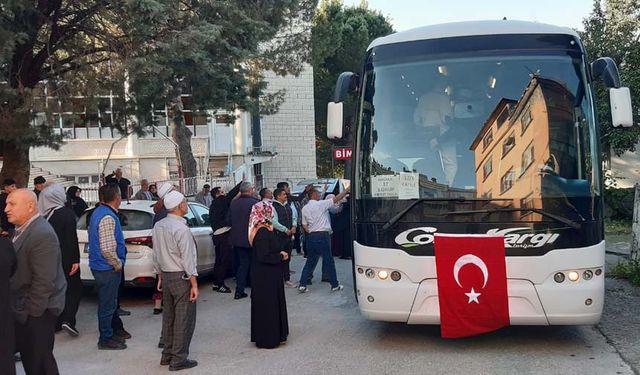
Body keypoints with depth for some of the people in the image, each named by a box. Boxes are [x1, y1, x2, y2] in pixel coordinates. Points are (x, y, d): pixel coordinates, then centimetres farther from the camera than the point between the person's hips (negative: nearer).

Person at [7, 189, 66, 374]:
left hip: (37, 311, -9)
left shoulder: (42, 234, -23)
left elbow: (44, 281, -24)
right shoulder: (22, 230, 7)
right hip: (23, 308, 9)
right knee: (28, 356, 19)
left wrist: (31, 312, -19)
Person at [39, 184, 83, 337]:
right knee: (74, 289, 6)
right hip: (66, 259, -5)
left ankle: (55, 324, 19)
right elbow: (72, 238, -18)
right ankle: (68, 319, -9)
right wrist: (75, 260, -15)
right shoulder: (67, 213, -14)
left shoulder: (44, 215, 2)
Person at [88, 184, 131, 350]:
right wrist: (118, 264, -15)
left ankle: (116, 329, 38)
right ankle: (106, 339, 13)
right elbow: (107, 249, -29)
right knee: (107, 303, 2)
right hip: (108, 268, -10)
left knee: (110, 301, 23)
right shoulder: (107, 217, -24)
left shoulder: (99, 212, 9)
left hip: (100, 266, 10)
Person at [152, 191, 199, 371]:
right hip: (182, 277, -8)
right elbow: (188, 259, -18)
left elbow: (156, 254, 12)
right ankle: (179, 359, 4)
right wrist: (194, 284, -14)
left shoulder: (158, 226, 5)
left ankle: (167, 355, 26)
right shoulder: (182, 229, -18)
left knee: (168, 316, 17)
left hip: (166, 276, 8)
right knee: (184, 319, 0)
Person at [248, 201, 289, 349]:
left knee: (270, 305, 17)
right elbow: (263, 257, -26)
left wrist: (280, 253, 3)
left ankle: (271, 336, 27)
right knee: (268, 306, 0)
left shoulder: (264, 230, 7)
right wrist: (281, 256, -14)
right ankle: (268, 339, 10)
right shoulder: (263, 233, -23)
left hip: (267, 275, 10)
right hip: (266, 277, -10)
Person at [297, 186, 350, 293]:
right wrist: (347, 190, 1)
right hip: (323, 235, -6)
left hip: (311, 236, 6)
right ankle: (335, 285, 12)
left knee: (310, 261, 12)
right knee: (329, 261, 3)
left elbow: (304, 225, 10)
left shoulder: (305, 208, 8)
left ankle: (302, 285, 7)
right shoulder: (321, 204, -8)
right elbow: (336, 199, -7)